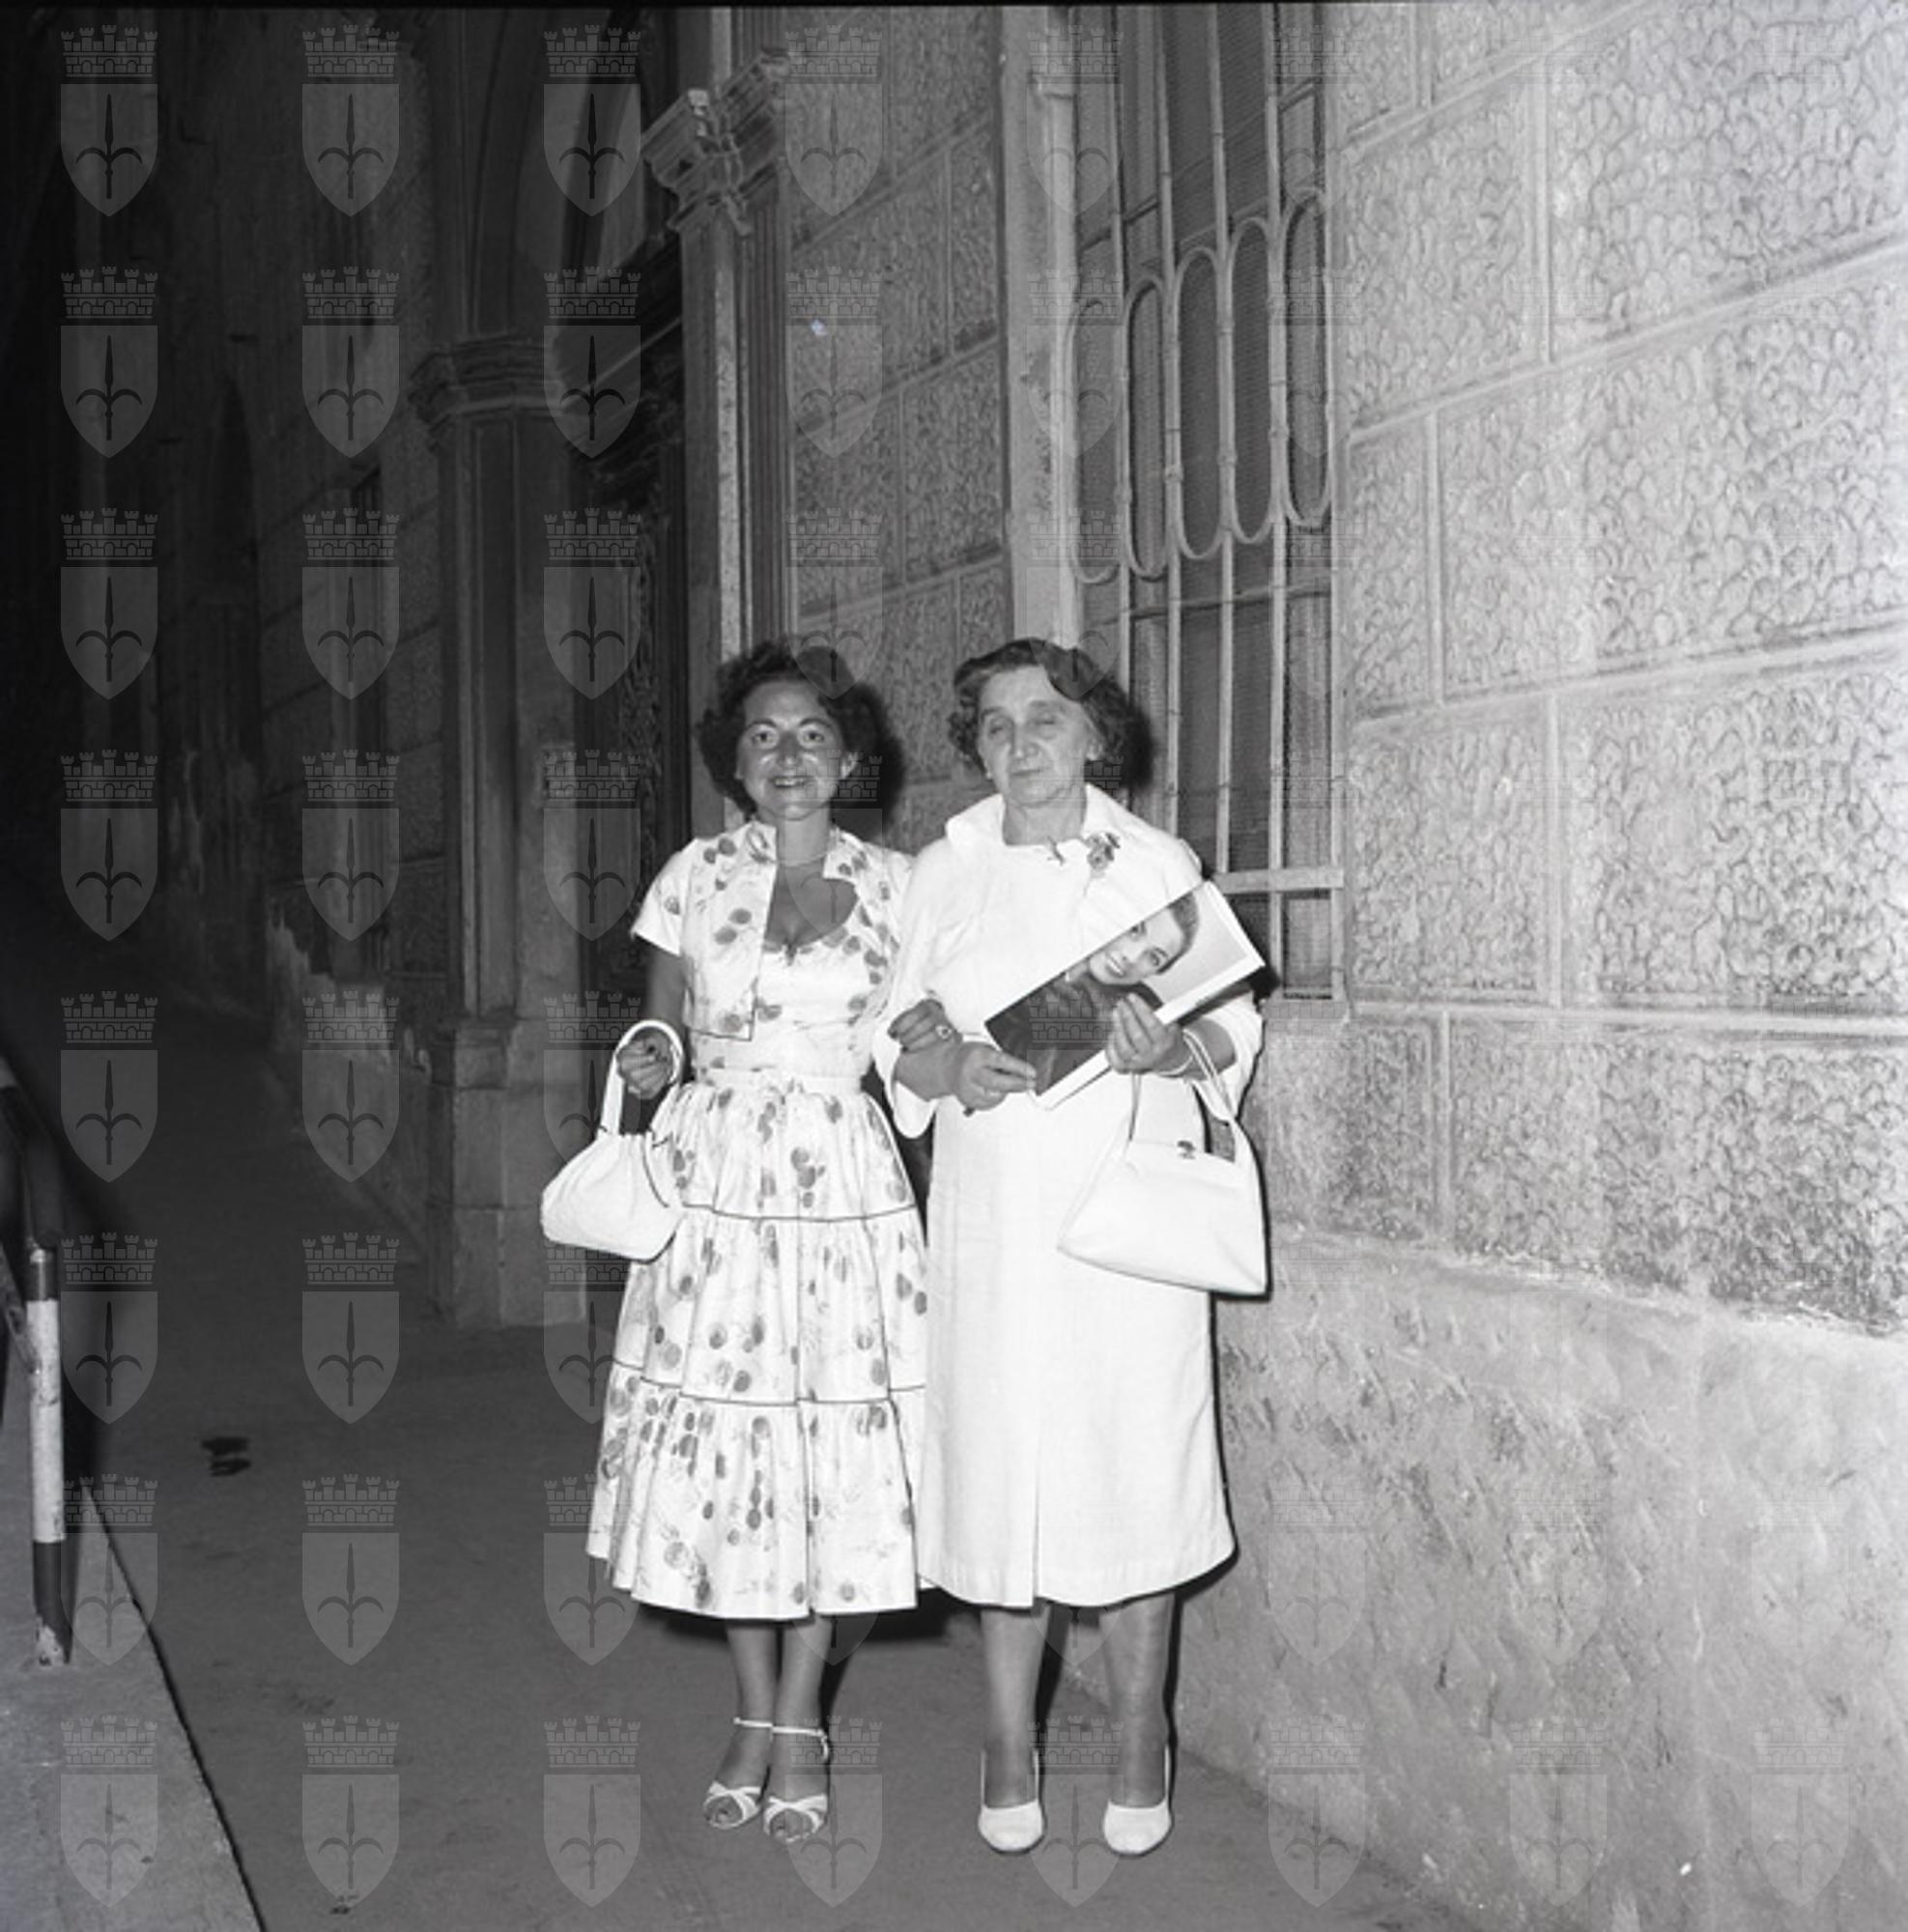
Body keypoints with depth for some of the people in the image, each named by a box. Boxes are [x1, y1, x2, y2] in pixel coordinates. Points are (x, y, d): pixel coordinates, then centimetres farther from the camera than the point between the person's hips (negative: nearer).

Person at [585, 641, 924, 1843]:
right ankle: (755, 1719, 21)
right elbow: (661, 1029, 9)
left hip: (846, 1187, 0)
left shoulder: (894, 886, 4)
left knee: (836, 1448, 1)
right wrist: (653, 1057, -11)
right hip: (717, 1183, 1)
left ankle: (802, 1723, 17)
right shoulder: (695, 877, 5)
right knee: (725, 1445, 4)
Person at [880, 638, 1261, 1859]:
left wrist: (1173, 1050, -16)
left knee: (1133, 1471, 2)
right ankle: (1010, 1746, 19)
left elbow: (1237, 1027, 6)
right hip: (993, 1217, 1)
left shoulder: (1159, 864, 4)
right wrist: (949, 1070, -12)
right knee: (1001, 1474, 4)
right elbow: (899, 1041, 9)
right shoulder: (944, 874, 8)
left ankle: (1141, 1744, 19)